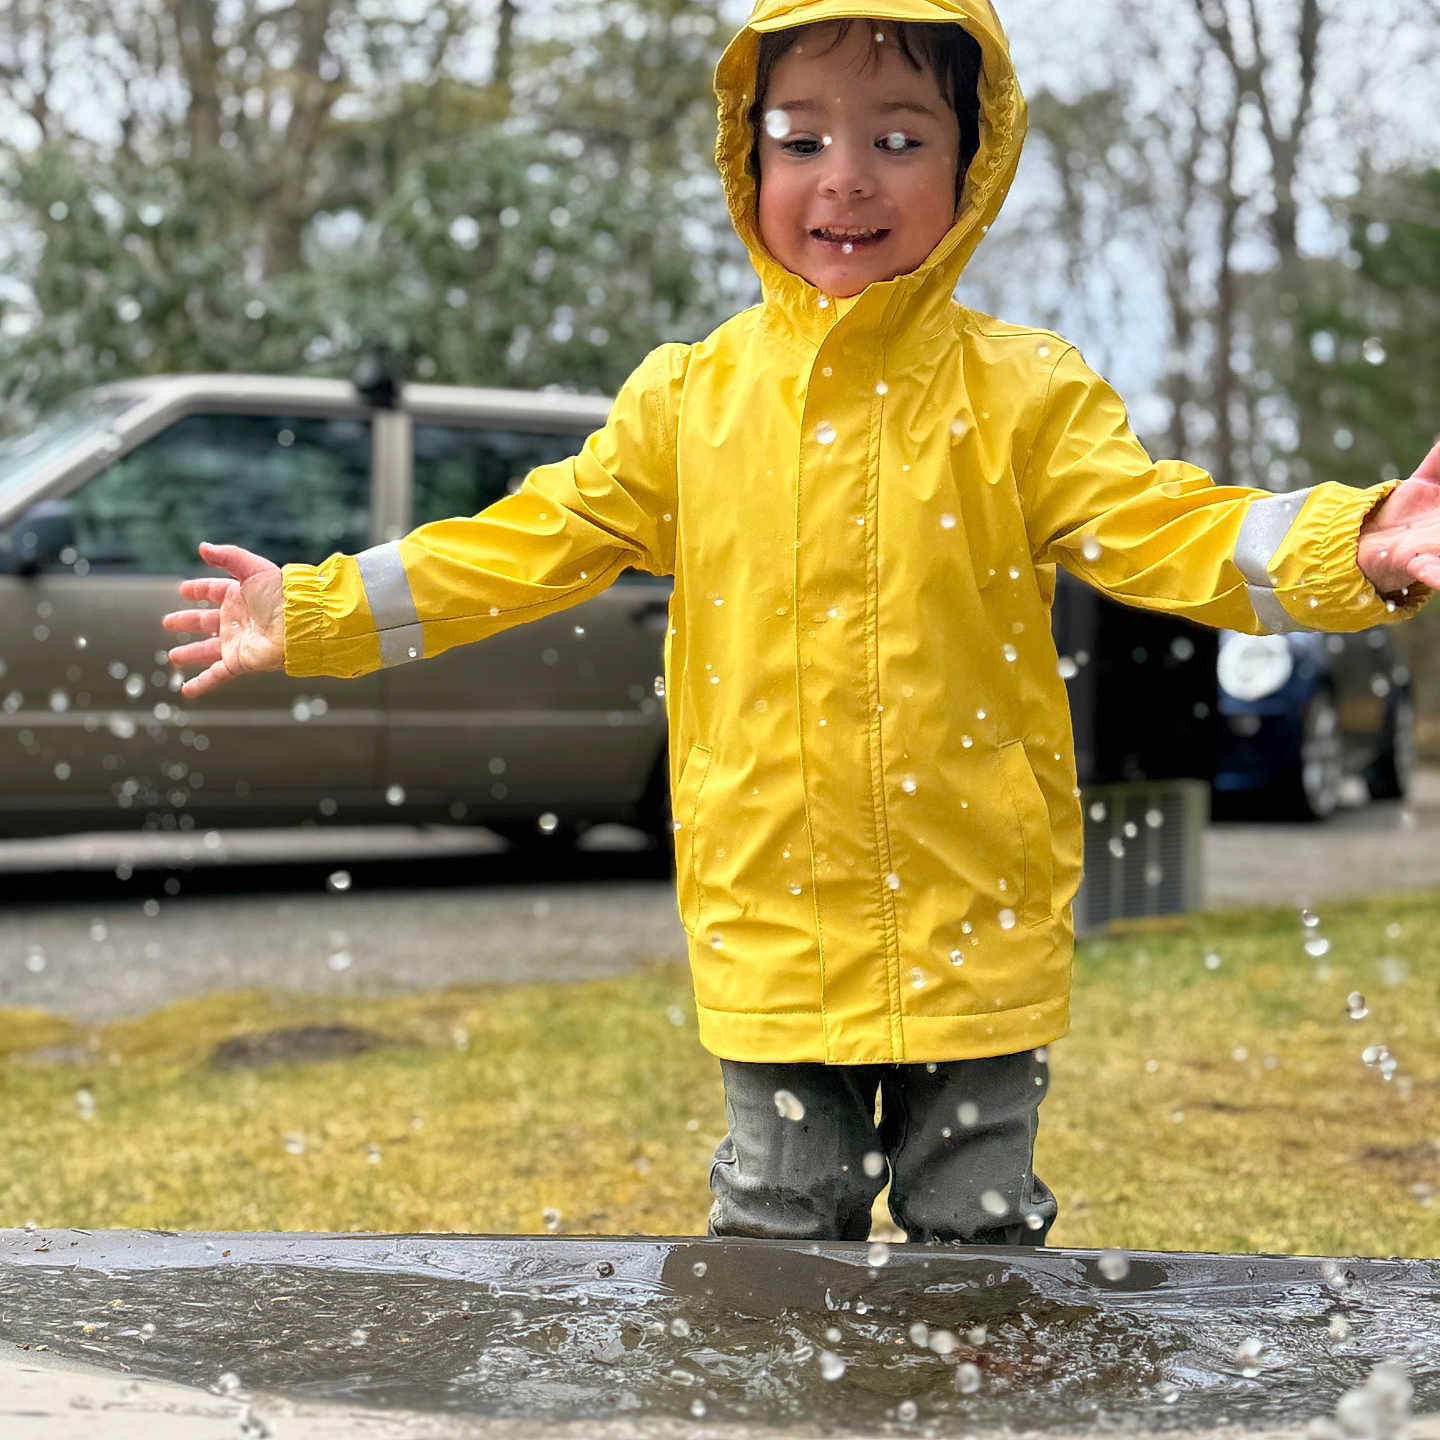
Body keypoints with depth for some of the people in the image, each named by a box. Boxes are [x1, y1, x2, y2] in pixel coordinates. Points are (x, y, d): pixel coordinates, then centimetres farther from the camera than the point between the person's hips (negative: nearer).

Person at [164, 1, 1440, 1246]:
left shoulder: (1022, 392, -4)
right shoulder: (690, 397, 2)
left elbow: (1154, 528, -12)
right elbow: (537, 541, 7)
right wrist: (314, 614, 5)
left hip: (976, 917, -1)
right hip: (771, 912, 2)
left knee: (981, 1212, 11)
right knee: (780, 1213, 13)